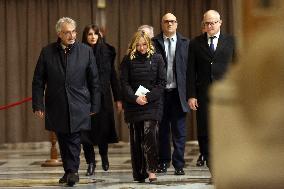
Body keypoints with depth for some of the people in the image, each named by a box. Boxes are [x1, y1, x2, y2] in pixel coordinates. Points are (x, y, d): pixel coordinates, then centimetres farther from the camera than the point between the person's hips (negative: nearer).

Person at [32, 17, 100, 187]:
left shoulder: (86, 51, 1)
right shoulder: (47, 52, 2)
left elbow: (94, 81, 5)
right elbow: (38, 81, 4)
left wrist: (95, 106, 3)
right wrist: (38, 105, -2)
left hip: (78, 107, -2)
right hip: (56, 107, 2)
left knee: (74, 139, -8)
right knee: (63, 141, 8)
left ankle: (72, 171, -4)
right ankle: (70, 171, 18)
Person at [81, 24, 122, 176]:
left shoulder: (107, 52, 5)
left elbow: (113, 76, 7)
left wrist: (118, 98, 5)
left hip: (103, 97, 1)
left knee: (103, 128, 3)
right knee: (86, 129, -2)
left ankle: (104, 155, 31)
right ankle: (90, 162, 10)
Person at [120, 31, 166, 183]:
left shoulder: (156, 59, 3)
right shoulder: (128, 60, 4)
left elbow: (162, 82, 0)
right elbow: (124, 83, 0)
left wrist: (148, 97, -11)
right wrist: (135, 98, -15)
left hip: (152, 103, -1)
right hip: (133, 105, 1)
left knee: (149, 133, -15)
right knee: (136, 138, 3)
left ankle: (151, 169, -10)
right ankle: (138, 173, 9)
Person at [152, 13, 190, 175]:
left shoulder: (185, 43, 7)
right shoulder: (154, 43, 4)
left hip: (178, 93, 0)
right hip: (160, 93, 0)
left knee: (179, 131, 2)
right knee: (162, 130, 8)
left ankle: (179, 164, 7)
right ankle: (164, 162, 20)